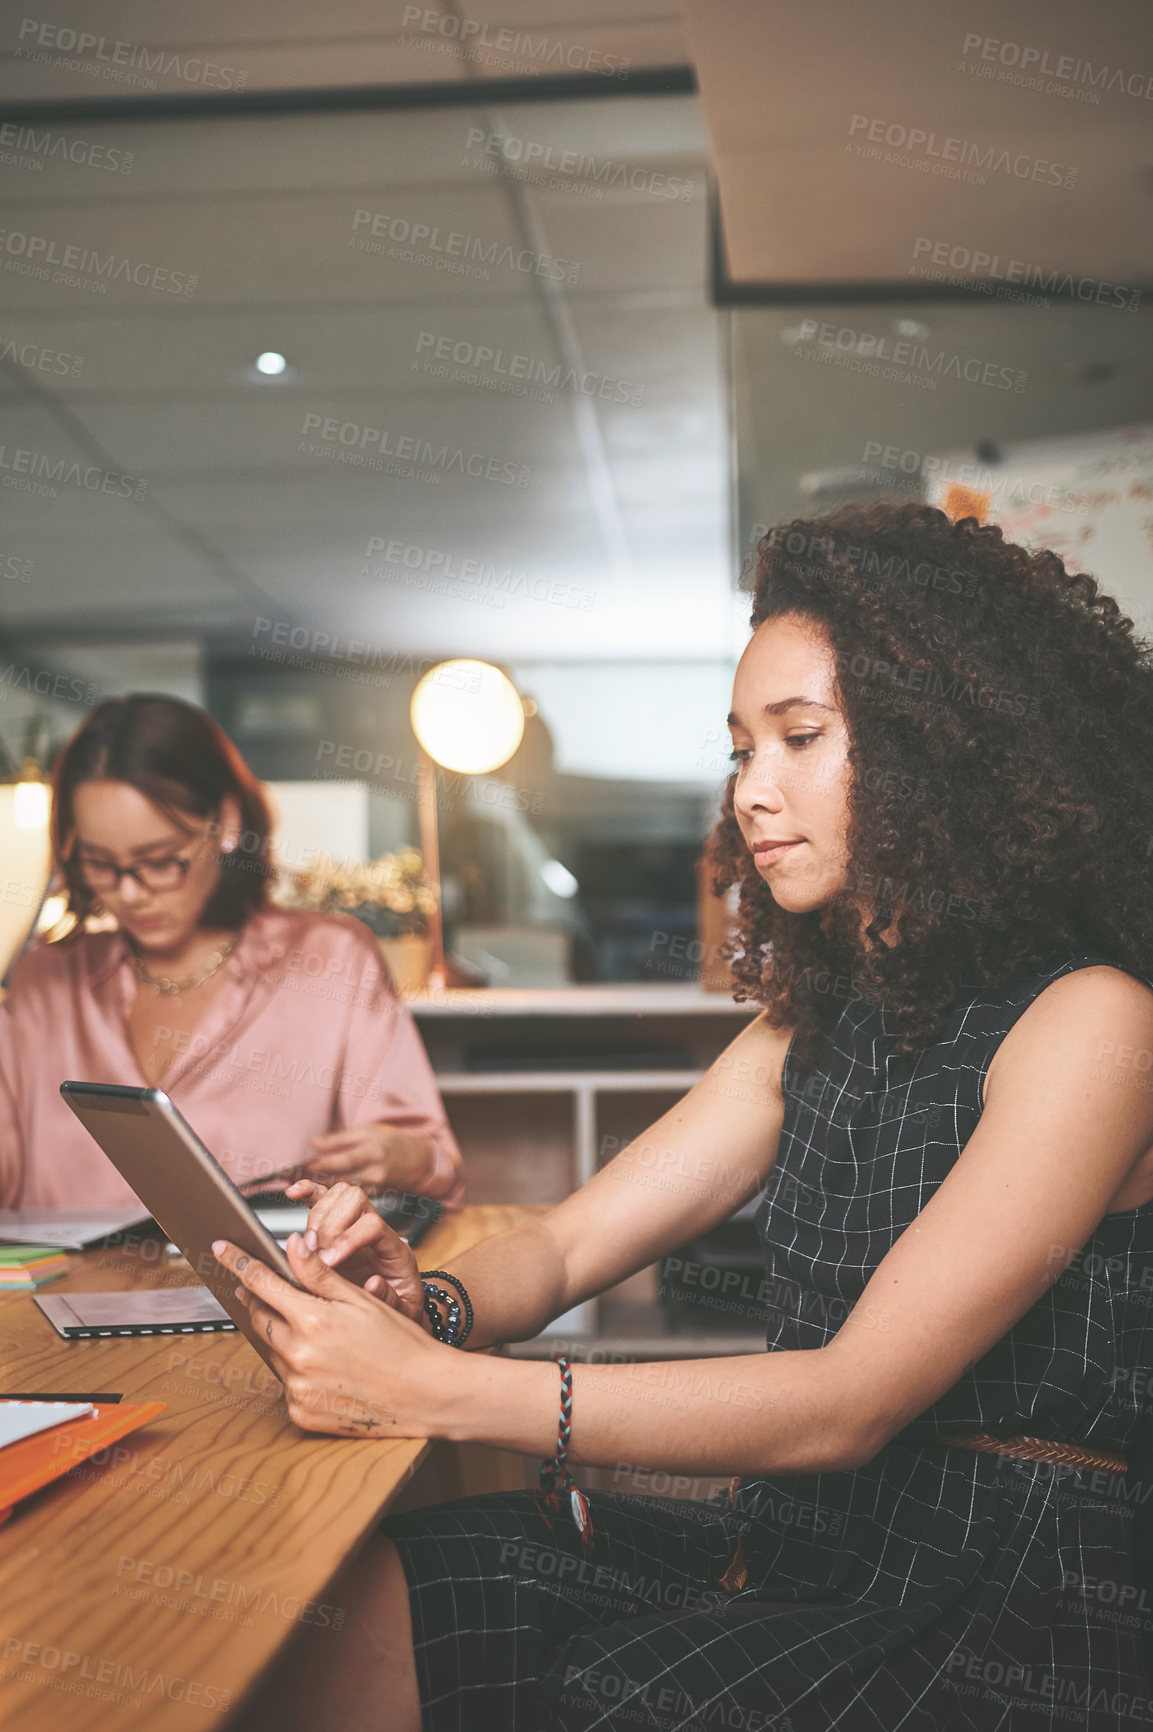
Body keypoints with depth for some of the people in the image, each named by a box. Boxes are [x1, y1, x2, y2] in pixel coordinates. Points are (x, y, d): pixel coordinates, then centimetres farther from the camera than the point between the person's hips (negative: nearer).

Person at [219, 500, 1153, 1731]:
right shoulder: (817, 1022, 11)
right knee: (359, 1598, -12)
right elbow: (568, 1246, 8)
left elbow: (851, 1403, -22)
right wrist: (425, 1304, -16)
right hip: (803, 1557, 6)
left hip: (1015, 1616, -6)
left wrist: (438, 1390, -28)